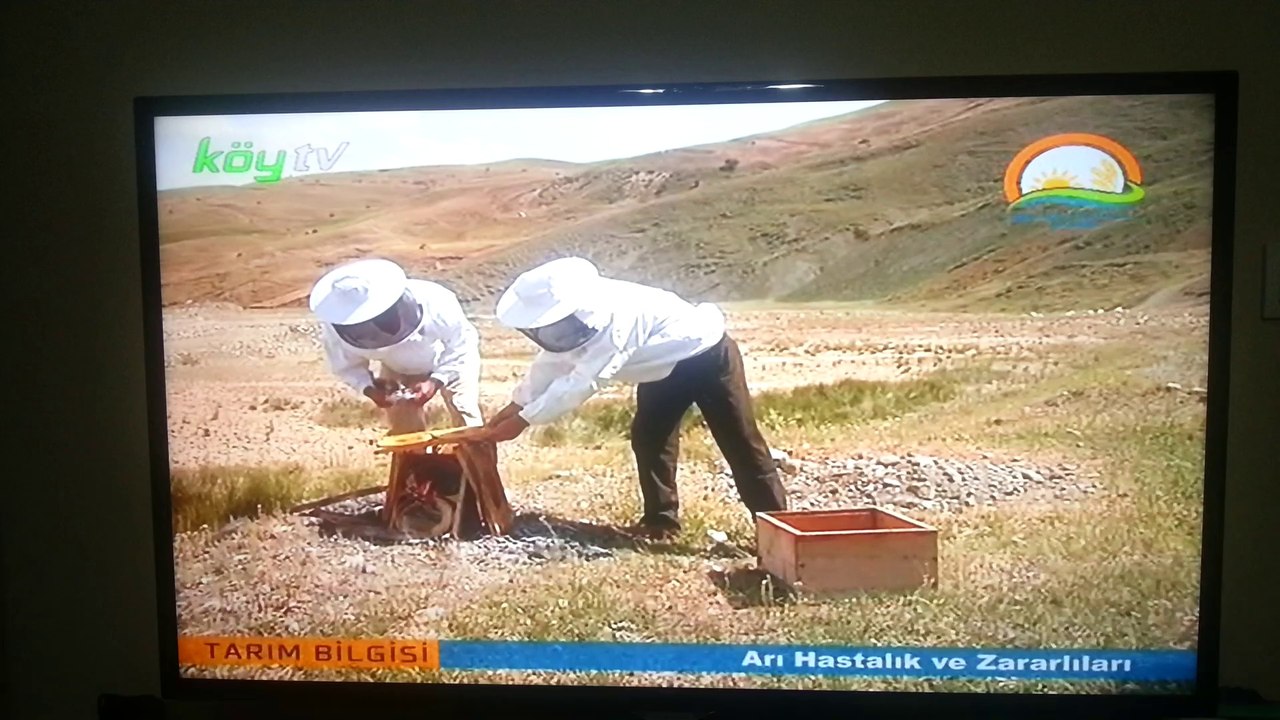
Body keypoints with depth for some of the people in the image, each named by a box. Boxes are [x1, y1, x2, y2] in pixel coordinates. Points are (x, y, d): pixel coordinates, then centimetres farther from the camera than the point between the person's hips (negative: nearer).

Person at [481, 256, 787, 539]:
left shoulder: (613, 318, -38)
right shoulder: (574, 311, -12)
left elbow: (581, 382, -36)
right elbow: (552, 361, 2)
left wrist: (523, 420, -31)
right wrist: (516, 404, -1)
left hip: (706, 355, -8)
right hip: (666, 366, 9)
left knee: (740, 443, -4)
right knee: (648, 436, 5)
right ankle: (660, 519, 16)